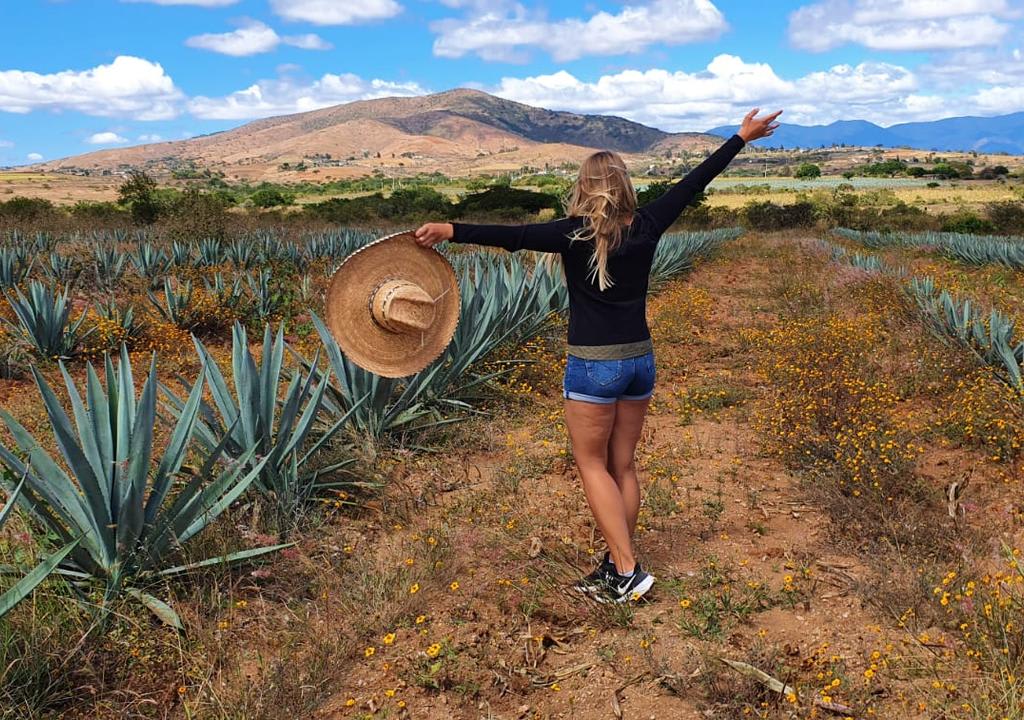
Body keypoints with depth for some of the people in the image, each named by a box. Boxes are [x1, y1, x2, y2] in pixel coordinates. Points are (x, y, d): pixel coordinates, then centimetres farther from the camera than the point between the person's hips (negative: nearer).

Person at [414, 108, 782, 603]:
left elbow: (514, 236, -25)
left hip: (593, 366, -5)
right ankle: (616, 568, 22)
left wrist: (451, 231, -31)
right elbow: (693, 183, 10)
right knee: (623, 467, 14)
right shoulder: (646, 227, 0)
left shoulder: (576, 234, -13)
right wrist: (742, 138, 21)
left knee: (592, 466, 7)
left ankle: (627, 571, 2)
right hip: (640, 360, 6)